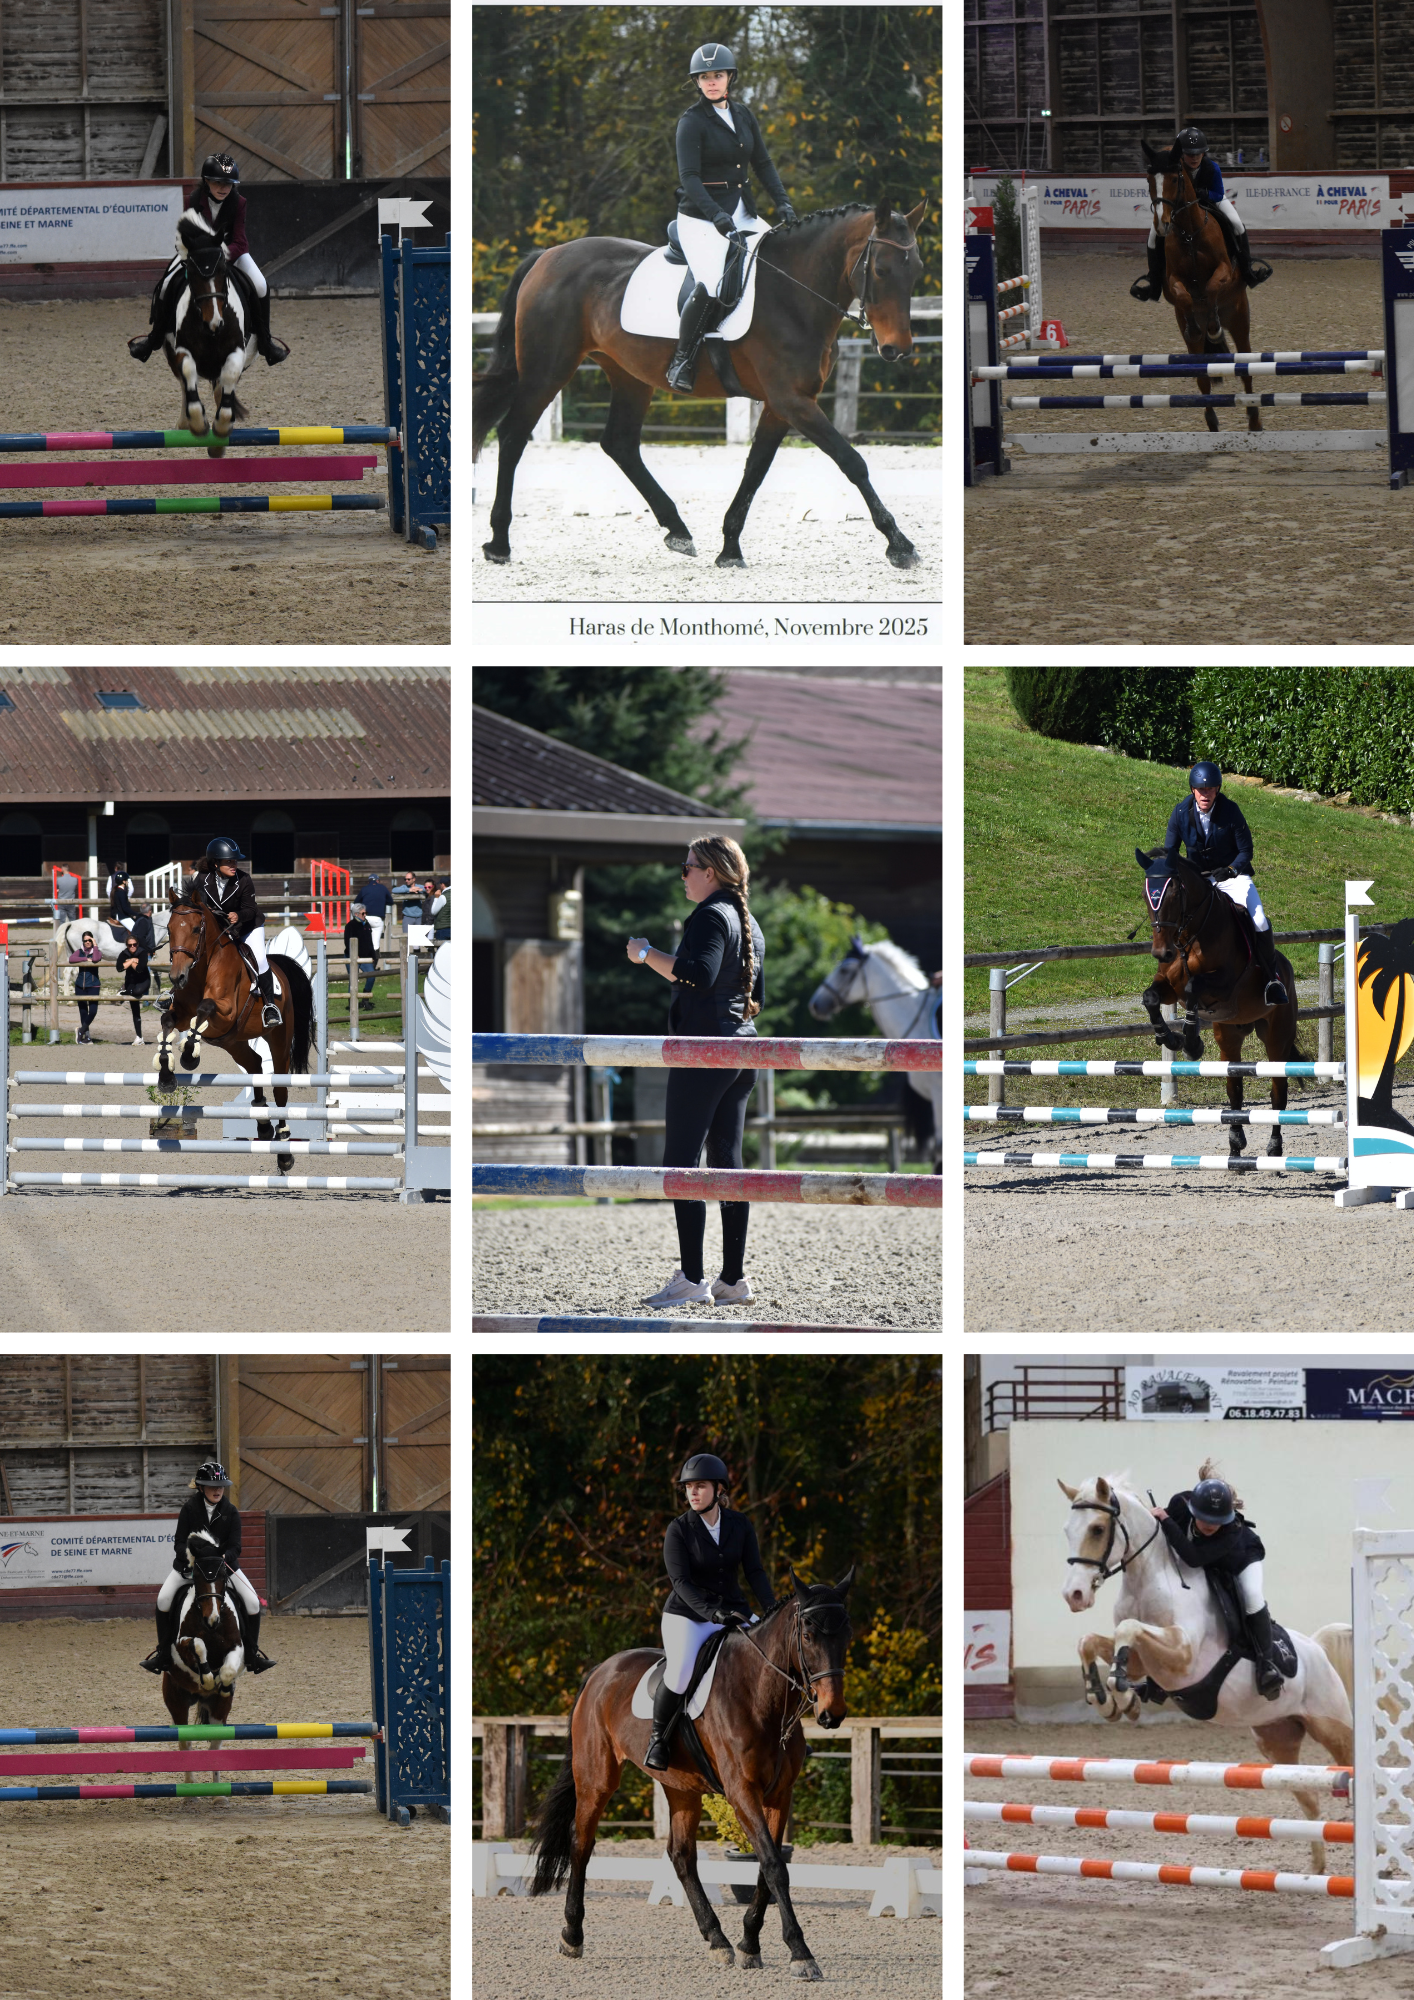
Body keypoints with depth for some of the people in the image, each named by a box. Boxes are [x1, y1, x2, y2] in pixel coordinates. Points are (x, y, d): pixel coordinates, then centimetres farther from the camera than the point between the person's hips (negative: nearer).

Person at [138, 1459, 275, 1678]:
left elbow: (235, 1547, -6)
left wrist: (223, 1558, -28)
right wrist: (190, 1556, -29)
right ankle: (163, 1653, -9)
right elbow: (179, 1543, -8)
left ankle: (252, 1654, 3)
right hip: (188, 1564, -1)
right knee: (164, 1598, -22)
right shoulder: (189, 1509, -6)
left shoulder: (230, 1512, -2)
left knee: (252, 1602, -13)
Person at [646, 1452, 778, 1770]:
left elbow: (755, 1571, -1)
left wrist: (771, 1609, -17)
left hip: (732, 1611, 4)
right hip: (686, 1616, -4)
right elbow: (681, 1582, -17)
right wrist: (712, 1613, -30)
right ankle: (658, 1738, -12)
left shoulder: (740, 1525, 2)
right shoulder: (678, 1530, -9)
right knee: (681, 1670, -32)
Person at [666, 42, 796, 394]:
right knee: (713, 284, -27)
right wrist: (716, 215, -32)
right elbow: (689, 177, -18)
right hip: (701, 218, -7)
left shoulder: (743, 116, 11)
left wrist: (782, 202, -2)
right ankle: (682, 360, -12)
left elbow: (762, 164, 14)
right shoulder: (692, 123, -9)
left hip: (742, 215, 7)